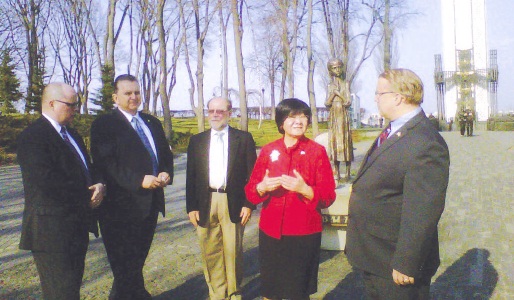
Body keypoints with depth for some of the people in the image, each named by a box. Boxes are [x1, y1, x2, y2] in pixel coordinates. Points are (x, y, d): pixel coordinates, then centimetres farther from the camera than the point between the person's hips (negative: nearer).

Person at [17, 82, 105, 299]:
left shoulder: (71, 134, 17)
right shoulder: (32, 136, -14)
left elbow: (87, 169, 19)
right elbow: (48, 181, -24)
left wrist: (98, 186, -5)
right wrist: (87, 197, -14)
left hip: (76, 227, 9)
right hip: (53, 231, -9)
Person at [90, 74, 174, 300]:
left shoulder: (152, 123, 16)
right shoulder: (103, 125, -5)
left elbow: (166, 154, 17)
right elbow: (106, 164, -15)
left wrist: (166, 173, -5)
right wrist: (140, 180, -23)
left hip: (150, 204, 7)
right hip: (121, 206, -6)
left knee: (135, 263, 17)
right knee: (128, 271, 0)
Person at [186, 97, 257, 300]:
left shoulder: (244, 138, 2)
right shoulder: (197, 140, 9)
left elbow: (252, 174, 1)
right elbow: (191, 176, 8)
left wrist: (248, 204, -5)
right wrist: (191, 207, 1)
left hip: (233, 203, -2)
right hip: (205, 203, 2)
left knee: (233, 251, 5)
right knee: (210, 252, 7)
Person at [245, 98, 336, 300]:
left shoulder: (317, 151, -3)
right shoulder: (268, 151, 4)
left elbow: (328, 196, -5)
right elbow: (250, 191, 7)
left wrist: (304, 189, -22)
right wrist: (262, 187, -14)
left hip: (304, 235, -2)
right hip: (270, 232, 2)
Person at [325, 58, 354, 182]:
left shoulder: (344, 85, 6)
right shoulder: (330, 86, 11)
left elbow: (348, 102, -3)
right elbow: (327, 103, 3)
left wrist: (339, 93, -10)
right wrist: (333, 94, -11)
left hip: (344, 116, -2)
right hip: (333, 117, 2)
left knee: (345, 141, -5)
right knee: (334, 141, -1)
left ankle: (348, 173, -1)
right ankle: (337, 173, 3)